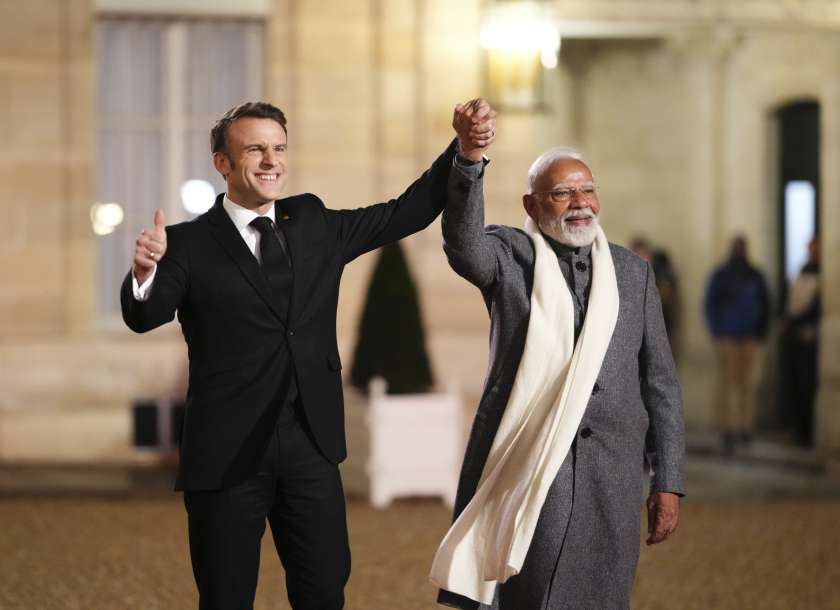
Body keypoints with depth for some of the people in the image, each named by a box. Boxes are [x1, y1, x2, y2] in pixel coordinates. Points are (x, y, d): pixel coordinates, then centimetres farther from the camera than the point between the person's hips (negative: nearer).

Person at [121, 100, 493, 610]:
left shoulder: (315, 224, 9)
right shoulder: (191, 244, -4)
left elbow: (408, 214, 11)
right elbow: (144, 317, -18)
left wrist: (464, 149, -1)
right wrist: (145, 272, -41)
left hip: (310, 448, 3)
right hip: (228, 455, -3)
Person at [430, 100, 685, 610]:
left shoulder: (633, 272, 13)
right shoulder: (510, 256, 5)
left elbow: (660, 381, 12)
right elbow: (463, 245, -19)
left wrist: (669, 482, 5)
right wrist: (470, 158, -35)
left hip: (609, 473, 3)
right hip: (523, 466, -2)